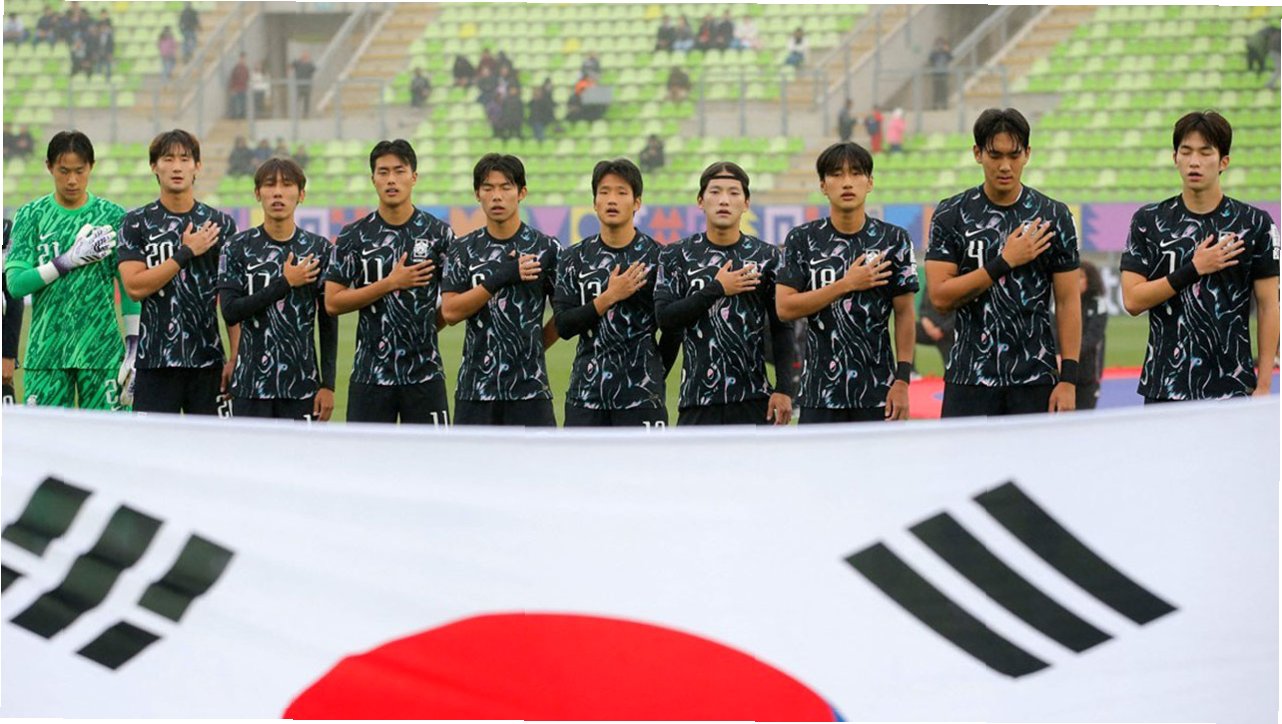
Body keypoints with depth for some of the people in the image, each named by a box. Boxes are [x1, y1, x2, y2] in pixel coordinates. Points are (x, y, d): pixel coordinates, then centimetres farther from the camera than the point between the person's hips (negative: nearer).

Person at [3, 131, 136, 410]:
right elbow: (15, 284, -3)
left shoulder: (112, 216, 4)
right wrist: (71, 259, -12)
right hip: (46, 353, 0)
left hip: (102, 352, 0)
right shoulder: (31, 216, 5)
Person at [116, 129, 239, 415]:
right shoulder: (136, 223, 5)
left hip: (208, 361, 1)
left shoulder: (219, 223, 8)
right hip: (155, 363, -1)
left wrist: (236, 359, -4)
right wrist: (186, 253, -10)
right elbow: (134, 287, -7)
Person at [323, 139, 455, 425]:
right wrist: (391, 283, -9)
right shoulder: (353, 236, 2)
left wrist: (423, 326, 0)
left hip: (425, 373, 0)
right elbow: (332, 302, -5)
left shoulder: (438, 233, 3)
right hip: (369, 376, 0)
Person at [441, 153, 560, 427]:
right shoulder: (464, 250, 5)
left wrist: (532, 347, 2)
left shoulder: (546, 248, 0)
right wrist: (498, 279, -14)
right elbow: (450, 311, -6)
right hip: (475, 390, 2)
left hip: (529, 388, -2)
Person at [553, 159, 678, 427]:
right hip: (585, 395, 3)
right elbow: (563, 325, -2)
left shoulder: (657, 257, -1)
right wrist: (609, 297, -11)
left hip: (640, 398, -3)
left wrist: (651, 378, 5)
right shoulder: (574, 259, 7)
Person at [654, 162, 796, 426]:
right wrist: (716, 289, -9)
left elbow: (781, 329, 5)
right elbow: (665, 319, -4)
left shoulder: (766, 256, 6)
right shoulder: (676, 256, 6)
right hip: (697, 400, 0)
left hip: (754, 400, 0)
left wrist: (784, 388, -3)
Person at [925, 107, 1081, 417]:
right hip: (969, 378, 0)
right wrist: (1004, 262, -13)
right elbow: (940, 296, -6)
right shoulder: (951, 215, 2)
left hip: (1035, 380, 0)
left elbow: (1068, 300, 3)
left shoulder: (1053, 216, 3)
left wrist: (1068, 379, -5)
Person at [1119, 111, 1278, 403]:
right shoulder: (1148, 221, 4)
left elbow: (1268, 306, 2)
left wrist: (1264, 385, -4)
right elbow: (1132, 300, -3)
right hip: (1165, 389, 1)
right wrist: (1194, 270, -12)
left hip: (1233, 389, -1)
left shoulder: (1256, 224, 1)